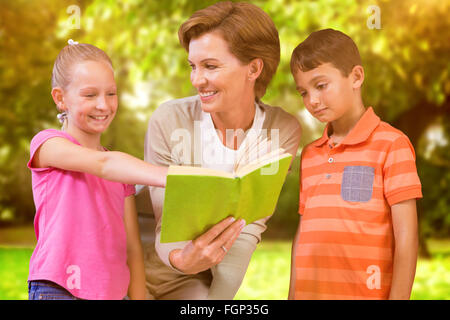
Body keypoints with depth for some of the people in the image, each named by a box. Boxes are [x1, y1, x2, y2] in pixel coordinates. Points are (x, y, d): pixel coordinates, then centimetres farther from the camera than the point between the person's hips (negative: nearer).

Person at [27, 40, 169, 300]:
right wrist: (172, 179, -34)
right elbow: (103, 164, -21)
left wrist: (139, 297, 1)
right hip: (57, 290, -5)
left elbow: (132, 248, 12)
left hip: (114, 292, 5)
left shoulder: (121, 170, 15)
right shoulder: (46, 144, -2)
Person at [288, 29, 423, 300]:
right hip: (310, 292, 5)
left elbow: (406, 237, -9)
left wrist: (399, 297, -12)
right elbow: (303, 234, 13)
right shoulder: (309, 155, 12)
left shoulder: (392, 144, -5)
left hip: (366, 292, -5)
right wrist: (293, 294, 10)